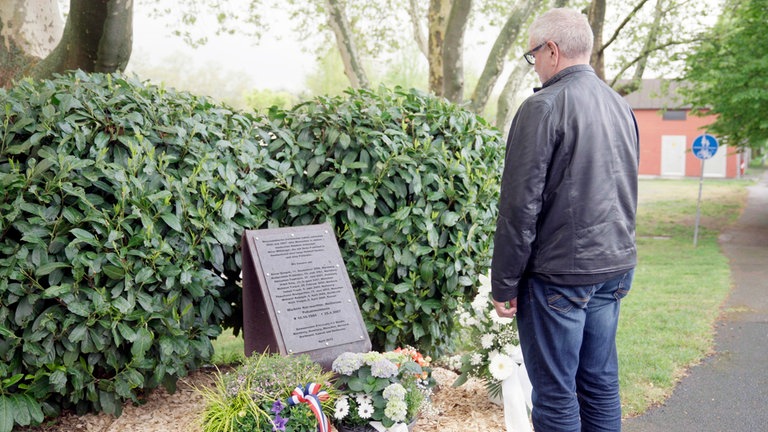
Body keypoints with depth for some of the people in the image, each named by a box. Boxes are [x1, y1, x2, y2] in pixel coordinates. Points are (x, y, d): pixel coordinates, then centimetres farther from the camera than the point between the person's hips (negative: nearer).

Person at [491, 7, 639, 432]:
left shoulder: (543, 107, -15)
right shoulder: (621, 106, 10)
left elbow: (520, 205, -16)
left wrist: (504, 283, -9)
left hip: (560, 273, -8)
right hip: (616, 267, 8)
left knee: (555, 394, 3)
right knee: (601, 381, 17)